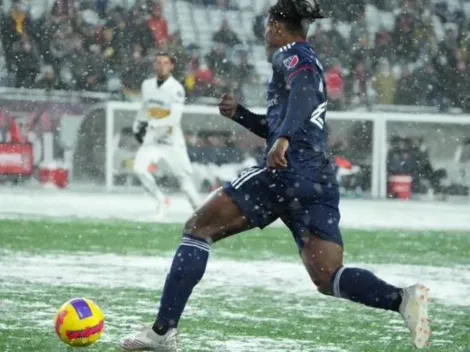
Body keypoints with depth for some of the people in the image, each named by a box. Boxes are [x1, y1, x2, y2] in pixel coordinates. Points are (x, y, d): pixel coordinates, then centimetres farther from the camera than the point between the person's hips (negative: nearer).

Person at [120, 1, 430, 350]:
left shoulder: (291, 54, 4)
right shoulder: (311, 63, 31)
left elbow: (304, 95, -19)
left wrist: (283, 138, -34)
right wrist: (239, 113, 38)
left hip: (287, 172, -9)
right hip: (321, 181, 9)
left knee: (198, 228, -1)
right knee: (329, 279, -1)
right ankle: (402, 298, -27)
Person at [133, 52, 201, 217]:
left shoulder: (176, 88, -15)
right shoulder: (147, 85, 4)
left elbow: (174, 118, -25)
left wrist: (151, 124, -31)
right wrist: (137, 126, 15)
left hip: (173, 141, -4)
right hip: (152, 140, 4)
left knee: (184, 178, -2)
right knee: (140, 168, -16)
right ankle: (161, 200, 3)